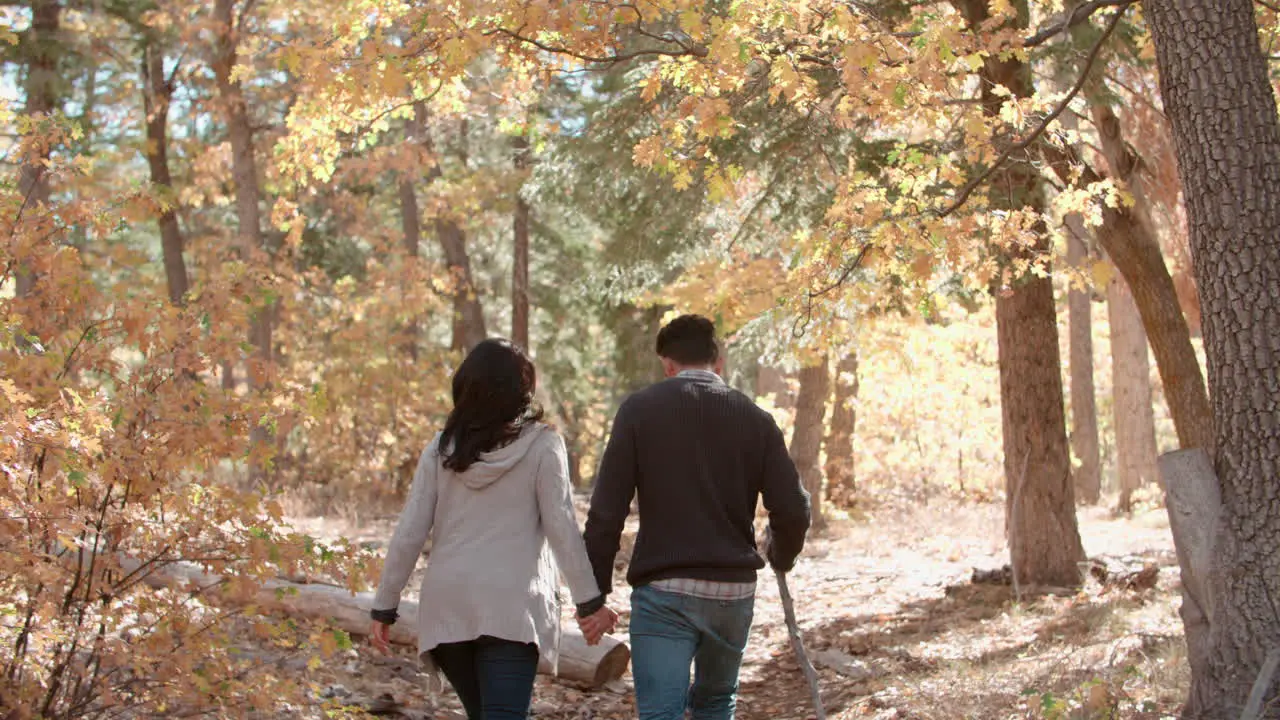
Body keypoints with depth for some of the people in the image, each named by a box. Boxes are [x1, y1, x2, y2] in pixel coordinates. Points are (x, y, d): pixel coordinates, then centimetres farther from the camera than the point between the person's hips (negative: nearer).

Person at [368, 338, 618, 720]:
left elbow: (409, 533, 5)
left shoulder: (441, 449, 7)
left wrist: (384, 606, 11)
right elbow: (561, 526, -6)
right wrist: (590, 600, -2)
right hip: (512, 606, -4)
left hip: (448, 606, 4)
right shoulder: (541, 445, -1)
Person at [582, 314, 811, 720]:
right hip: (734, 592, 3)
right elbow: (793, 510, -1)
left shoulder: (639, 410, -2)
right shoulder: (755, 419, 3)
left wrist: (595, 592, 0)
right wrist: (780, 557, 21)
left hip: (663, 592, -3)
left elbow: (607, 510, -8)